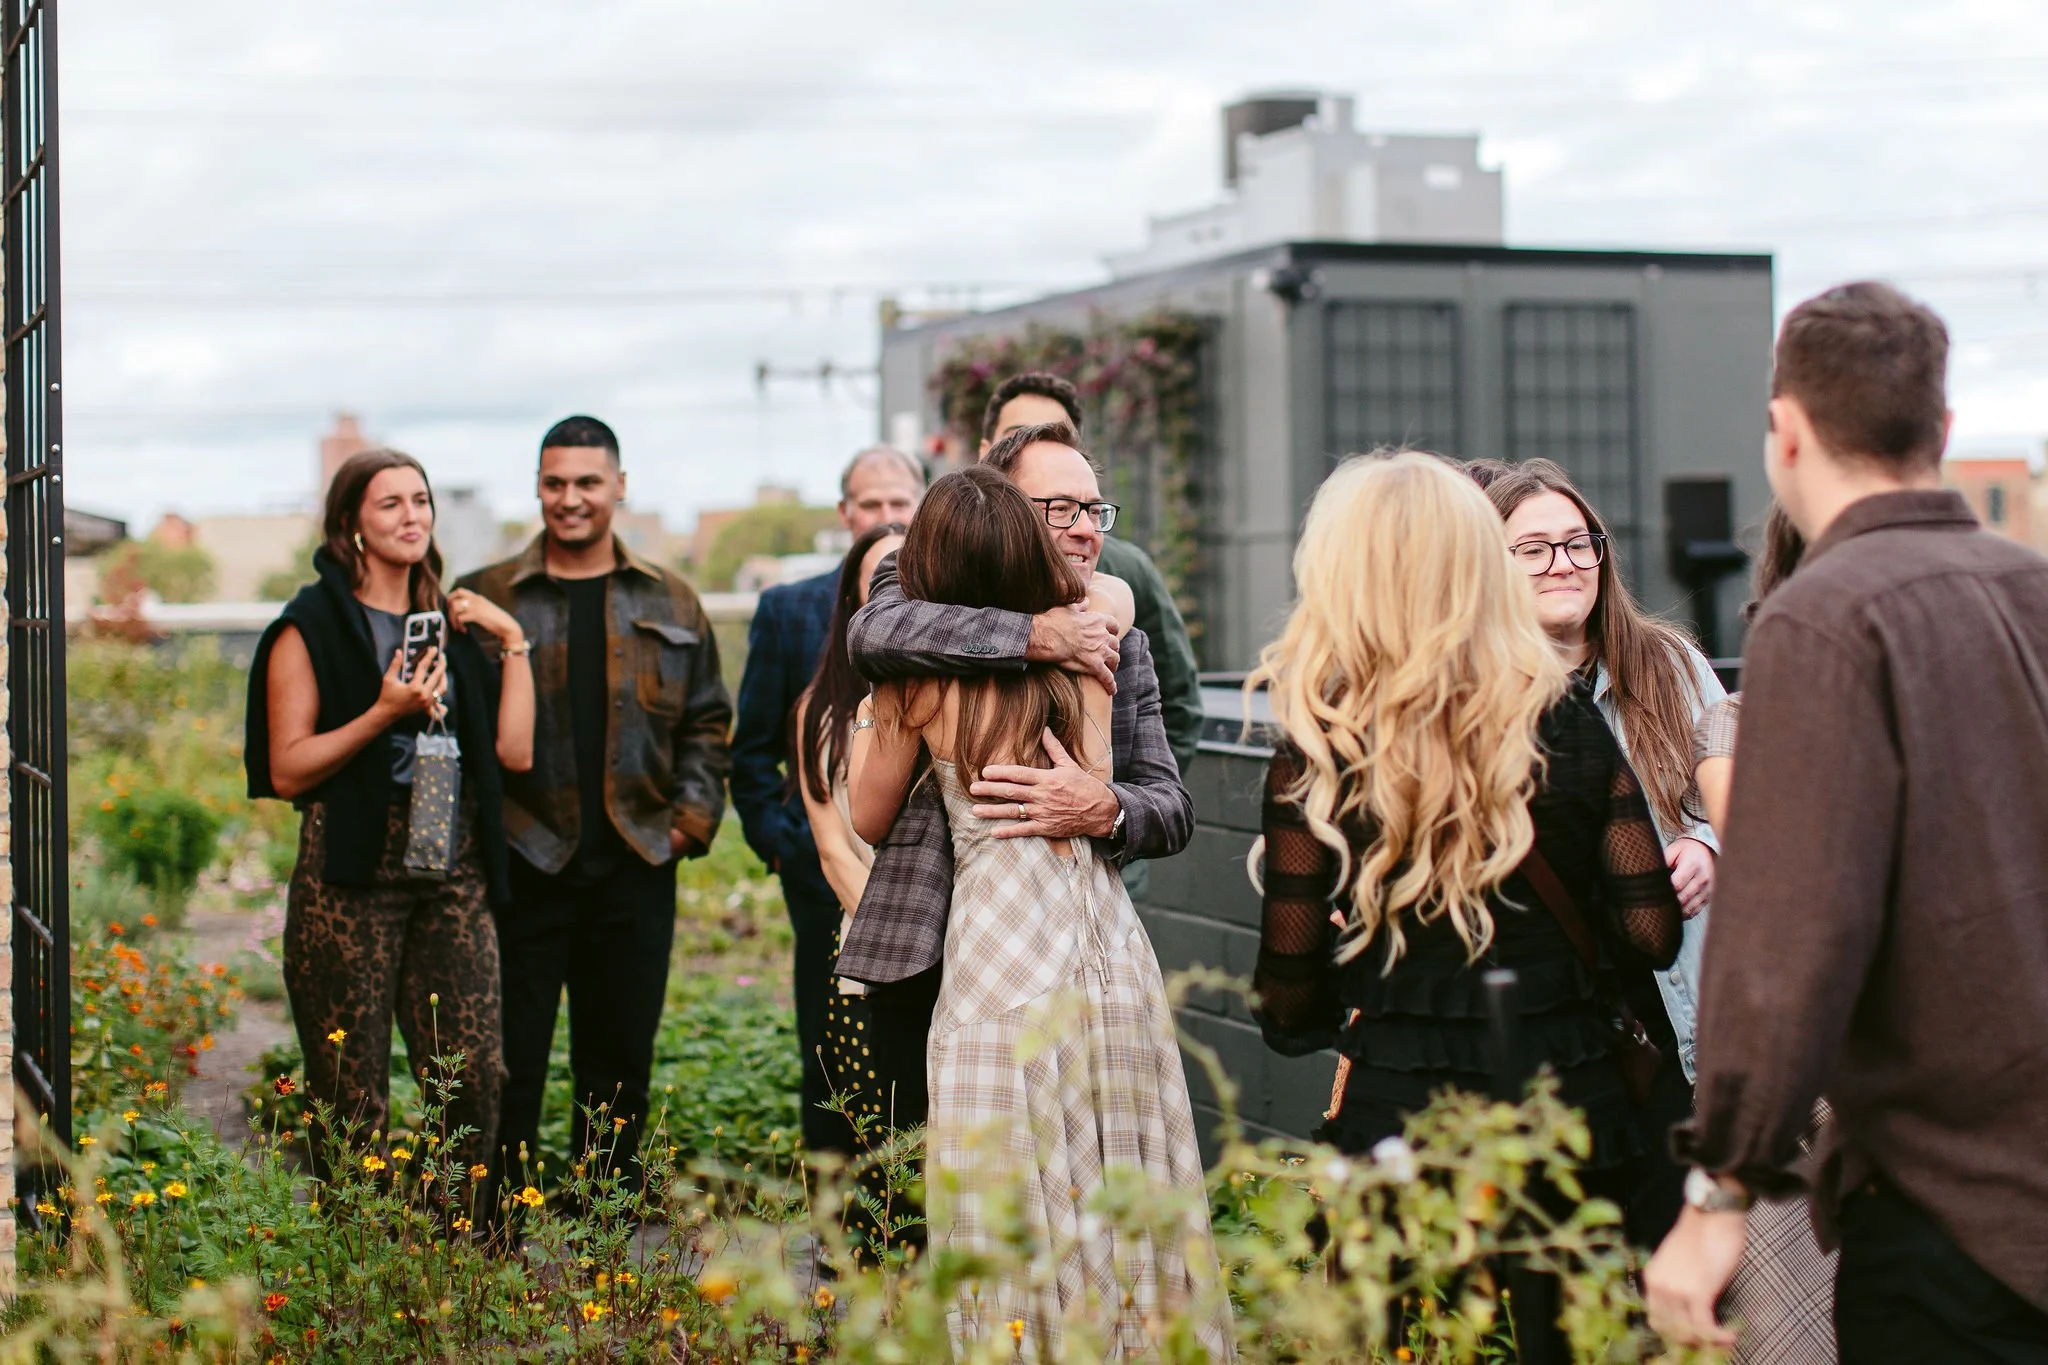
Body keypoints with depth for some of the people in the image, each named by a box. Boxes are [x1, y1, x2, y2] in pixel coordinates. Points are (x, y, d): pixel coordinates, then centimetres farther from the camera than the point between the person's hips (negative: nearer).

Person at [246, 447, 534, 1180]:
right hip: (353, 873, -4)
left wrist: (515, 641, 5)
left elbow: (515, 751, 8)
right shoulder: (312, 625, 1)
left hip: (453, 872, 4)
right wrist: (385, 712, -15)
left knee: (476, 1077, -4)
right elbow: (287, 769, -6)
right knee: (351, 1099, -3)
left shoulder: (452, 623, 16)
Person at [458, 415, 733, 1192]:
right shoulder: (487, 598, 3)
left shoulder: (670, 605, 11)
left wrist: (692, 815, 3)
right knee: (511, 1058, 2)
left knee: (621, 1056, 11)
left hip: (635, 866, 3)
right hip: (522, 865, -2)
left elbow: (706, 721, 15)